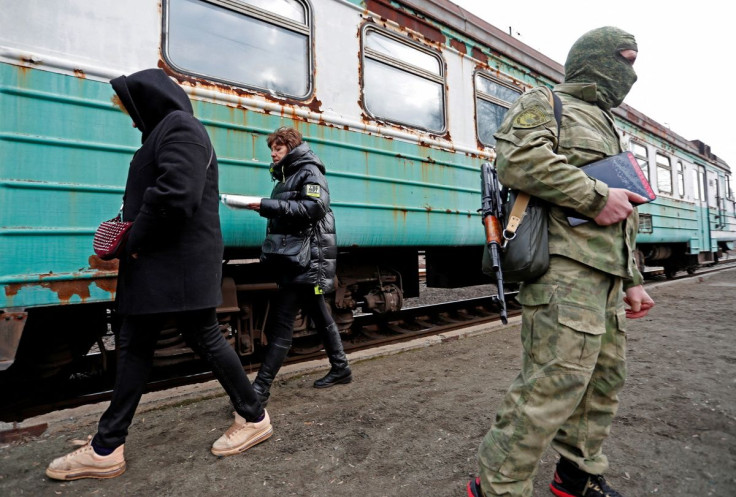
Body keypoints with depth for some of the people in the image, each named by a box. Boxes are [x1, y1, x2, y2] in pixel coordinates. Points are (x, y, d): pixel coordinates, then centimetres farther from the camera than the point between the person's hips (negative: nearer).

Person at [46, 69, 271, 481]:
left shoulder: (179, 127, -10)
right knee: (134, 345, 12)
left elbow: (174, 195, -24)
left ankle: (254, 418, 18)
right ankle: (107, 447, 23)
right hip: (160, 265, 10)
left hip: (180, 263, -10)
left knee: (205, 339, -1)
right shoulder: (167, 131, 23)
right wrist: (133, 235, 7)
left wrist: (138, 241, -13)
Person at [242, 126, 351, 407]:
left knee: (280, 321, -11)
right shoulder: (285, 176, 23)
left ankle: (260, 388, -6)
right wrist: (264, 207, 3)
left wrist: (269, 205, -22)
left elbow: (315, 207, -20)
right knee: (318, 313, 15)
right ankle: (340, 368, 28)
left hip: (308, 257, -10)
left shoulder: (309, 171, -4)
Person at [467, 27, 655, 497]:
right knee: (556, 380, -13)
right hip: (565, 266, -10)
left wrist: (632, 280, 24)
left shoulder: (607, 128, 32)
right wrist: (597, 196, -15)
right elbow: (518, 159, -19)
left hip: (605, 273, 10)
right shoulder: (545, 103, 5)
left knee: (604, 378, 13)